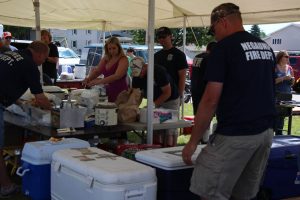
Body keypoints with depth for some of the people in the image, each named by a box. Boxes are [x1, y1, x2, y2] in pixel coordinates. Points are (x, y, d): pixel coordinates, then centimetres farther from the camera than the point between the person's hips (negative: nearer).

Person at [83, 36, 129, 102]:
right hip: (108, 92, 5)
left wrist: (98, 81, -34)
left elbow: (117, 76, -25)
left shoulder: (123, 60, -11)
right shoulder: (105, 59, 8)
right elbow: (96, 71, 4)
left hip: (120, 93, -5)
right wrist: (89, 78, -18)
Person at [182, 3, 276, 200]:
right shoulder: (266, 48, 14)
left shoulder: (225, 47, -10)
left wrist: (193, 141, -8)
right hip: (266, 131, 8)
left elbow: (211, 100, -14)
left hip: (235, 133, -8)